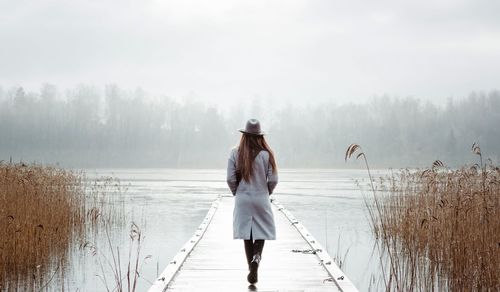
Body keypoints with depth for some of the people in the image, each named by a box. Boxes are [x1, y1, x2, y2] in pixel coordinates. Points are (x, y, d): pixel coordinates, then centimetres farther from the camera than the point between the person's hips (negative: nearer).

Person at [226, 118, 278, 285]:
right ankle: (256, 257, -17)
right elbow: (273, 180, -7)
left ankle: (252, 271, 10)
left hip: (242, 200, 1)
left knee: (247, 234, 9)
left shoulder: (235, 154, -4)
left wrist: (236, 193, 12)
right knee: (261, 233, 11)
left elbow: (230, 179, -6)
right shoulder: (266, 154, -7)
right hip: (261, 200, -1)